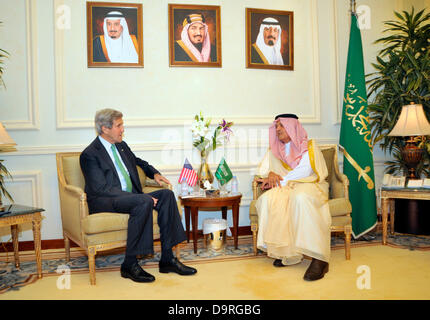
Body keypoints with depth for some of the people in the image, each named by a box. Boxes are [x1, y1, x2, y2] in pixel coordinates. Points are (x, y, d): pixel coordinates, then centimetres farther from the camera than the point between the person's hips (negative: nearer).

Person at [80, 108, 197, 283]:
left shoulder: (121, 146, 17)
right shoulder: (90, 154, -9)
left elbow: (139, 162, 36)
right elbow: (102, 189, -19)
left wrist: (154, 173, 12)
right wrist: (141, 197, -25)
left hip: (130, 198, 8)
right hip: (104, 203, -8)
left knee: (166, 194, -13)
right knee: (144, 202, -33)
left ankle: (167, 259, -14)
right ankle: (129, 264, -25)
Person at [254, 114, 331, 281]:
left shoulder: (308, 145, 6)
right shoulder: (274, 149, 22)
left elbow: (305, 170, -9)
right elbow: (263, 169, 13)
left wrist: (281, 180, -14)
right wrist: (271, 174, -10)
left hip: (308, 185, -4)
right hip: (284, 188, 4)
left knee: (301, 198, -40)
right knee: (268, 199, -31)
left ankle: (319, 259, -43)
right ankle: (285, 251, -29)